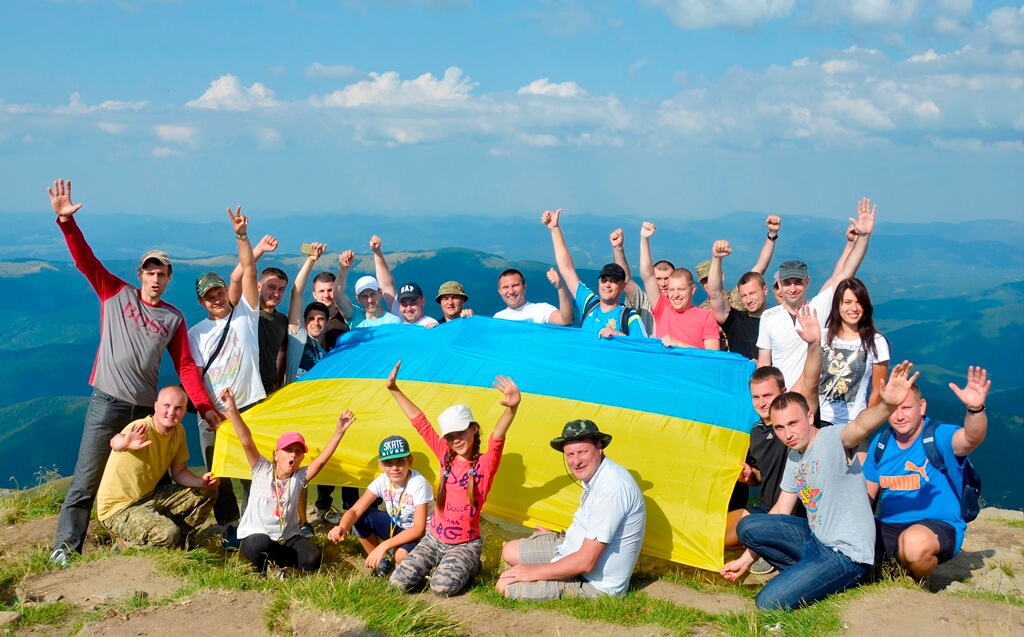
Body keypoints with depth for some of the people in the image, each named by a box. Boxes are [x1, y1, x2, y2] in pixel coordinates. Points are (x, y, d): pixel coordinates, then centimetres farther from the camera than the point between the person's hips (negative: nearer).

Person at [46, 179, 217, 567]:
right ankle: (65, 546, -2)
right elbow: (85, 260, -4)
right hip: (107, 402, -3)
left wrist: (204, 406, -2)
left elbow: (186, 367, 7)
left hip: (145, 407, 3)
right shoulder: (116, 294, 5)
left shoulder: (173, 318, 9)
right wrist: (66, 220, -18)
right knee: (87, 476, -5)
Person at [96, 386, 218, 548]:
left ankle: (175, 542, 15)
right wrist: (124, 443, -73)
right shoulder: (141, 429, -25)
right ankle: (127, 543, 1)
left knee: (207, 493, 4)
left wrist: (202, 482, -14)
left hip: (150, 497, 8)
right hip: (119, 507, -8)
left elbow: (179, 472, 7)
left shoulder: (178, 432, -2)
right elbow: (115, 442, -48)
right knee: (167, 533, -30)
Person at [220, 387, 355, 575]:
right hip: (254, 537, -3)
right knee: (261, 544, -40)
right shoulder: (262, 471, -6)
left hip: (287, 539, 3)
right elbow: (246, 442, -17)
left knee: (312, 559, -24)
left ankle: (276, 560, 6)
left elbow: (321, 460, -11)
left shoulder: (299, 478, 1)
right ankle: (260, 573, -6)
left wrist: (339, 432, -22)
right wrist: (232, 410, -29)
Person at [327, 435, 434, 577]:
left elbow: (419, 529, -31)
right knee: (359, 518, -15)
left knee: (402, 555, -37)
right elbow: (355, 510, -18)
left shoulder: (418, 484, -28)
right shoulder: (382, 481, -13)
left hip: (422, 533, -6)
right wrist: (342, 527, -42)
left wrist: (384, 546, -40)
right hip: (396, 526, 6)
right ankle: (382, 561, 5)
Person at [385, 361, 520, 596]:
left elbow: (497, 438, -33)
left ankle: (471, 566, 7)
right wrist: (394, 389, -2)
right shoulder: (446, 457, 0)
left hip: (465, 544, -5)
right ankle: (442, 563, 18)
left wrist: (513, 407, -54)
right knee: (399, 581, -8)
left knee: (442, 586, -27)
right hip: (434, 538, 5)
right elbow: (419, 422, 1)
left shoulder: (485, 464, -13)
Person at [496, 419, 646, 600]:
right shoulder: (595, 477, 1)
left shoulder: (611, 488, -30)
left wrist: (534, 572, -20)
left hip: (594, 584, -10)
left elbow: (586, 562, -29)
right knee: (510, 551, 16)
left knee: (505, 586, -12)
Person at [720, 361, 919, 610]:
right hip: (816, 539, 9)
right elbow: (780, 512, 16)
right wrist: (746, 559, 17)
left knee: (768, 601, -20)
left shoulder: (834, 440, -18)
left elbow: (861, 425, -42)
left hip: (846, 555, -9)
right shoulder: (794, 457, 9)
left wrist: (887, 405, -65)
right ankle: (805, 572, 6)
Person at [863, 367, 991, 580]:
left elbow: (971, 439, -30)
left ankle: (917, 585, -3)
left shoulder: (940, 436, -8)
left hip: (938, 528, -5)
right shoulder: (880, 444, 9)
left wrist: (975, 409, -51)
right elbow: (868, 494, 14)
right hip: (888, 529, 5)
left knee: (915, 541, -39)